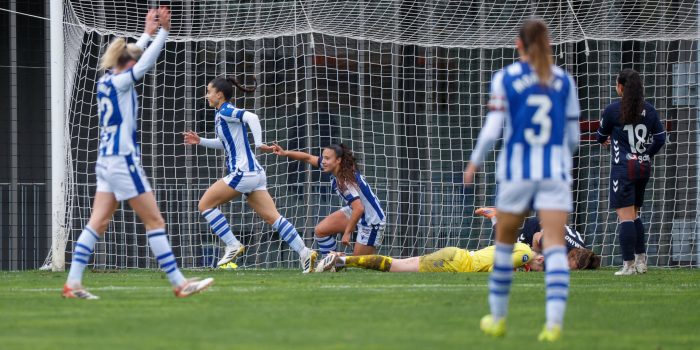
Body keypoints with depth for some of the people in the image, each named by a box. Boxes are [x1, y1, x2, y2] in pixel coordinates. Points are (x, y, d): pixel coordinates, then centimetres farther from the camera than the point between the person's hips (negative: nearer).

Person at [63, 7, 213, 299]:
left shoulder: (106, 81, 9)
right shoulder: (119, 83, -13)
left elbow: (134, 57, 25)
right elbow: (146, 62, -17)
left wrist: (148, 33, 31)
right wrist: (163, 32, -11)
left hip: (107, 161, 9)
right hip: (123, 160, -9)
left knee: (98, 223, 5)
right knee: (155, 221, -4)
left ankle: (73, 283, -1)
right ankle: (179, 283, -1)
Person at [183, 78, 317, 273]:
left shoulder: (225, 111, -8)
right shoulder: (222, 114, 20)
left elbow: (251, 117, -26)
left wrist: (259, 143, -31)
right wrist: (200, 141, 29)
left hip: (243, 172, -9)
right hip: (254, 173, 9)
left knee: (205, 205, -1)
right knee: (272, 217, 1)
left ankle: (232, 246, -3)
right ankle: (304, 253, -8)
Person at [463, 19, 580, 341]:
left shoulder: (505, 78, -1)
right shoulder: (564, 81, 6)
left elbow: (492, 130, -6)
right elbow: (573, 136, 9)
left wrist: (474, 163, 9)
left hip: (517, 170, -1)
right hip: (556, 170, 1)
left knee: (505, 242, 15)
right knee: (555, 245, -6)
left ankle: (497, 318, 23)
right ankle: (554, 321, -20)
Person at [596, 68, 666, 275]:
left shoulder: (613, 110, -8)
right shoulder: (649, 110, 5)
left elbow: (601, 136, 7)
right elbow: (660, 138, 7)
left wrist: (604, 140, 31)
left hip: (623, 168, -6)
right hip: (644, 167, 6)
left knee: (626, 216, -6)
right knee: (634, 215, 18)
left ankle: (629, 264, -10)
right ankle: (641, 260, 17)